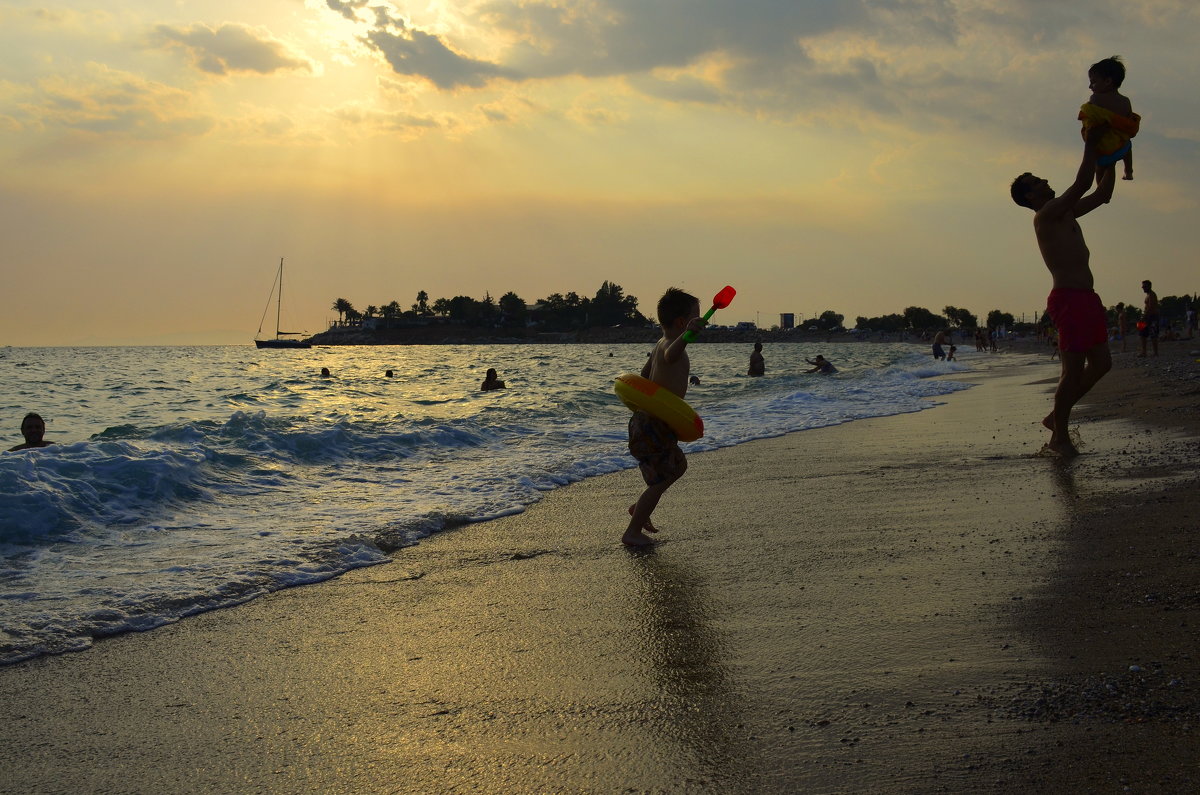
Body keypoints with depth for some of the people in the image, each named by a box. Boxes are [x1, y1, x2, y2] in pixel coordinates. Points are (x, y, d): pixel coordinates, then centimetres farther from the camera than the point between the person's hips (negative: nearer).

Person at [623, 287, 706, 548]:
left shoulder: (661, 345, 12)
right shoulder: (670, 345, -20)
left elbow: (645, 373, 28)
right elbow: (671, 356, -47)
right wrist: (686, 335, -65)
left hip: (647, 418, 11)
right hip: (653, 426, -11)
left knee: (679, 465, 27)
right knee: (659, 482, -1)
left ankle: (640, 508, 36)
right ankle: (632, 532, 10)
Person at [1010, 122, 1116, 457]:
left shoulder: (1065, 214, 20)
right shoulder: (1044, 216, -8)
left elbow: (1103, 194, 26)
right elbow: (1082, 184, -16)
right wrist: (1091, 143, -9)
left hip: (1086, 298, 10)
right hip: (1068, 298, -10)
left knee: (1101, 363, 11)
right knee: (1074, 369, -7)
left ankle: (1056, 416, 21)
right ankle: (1059, 437, 3)